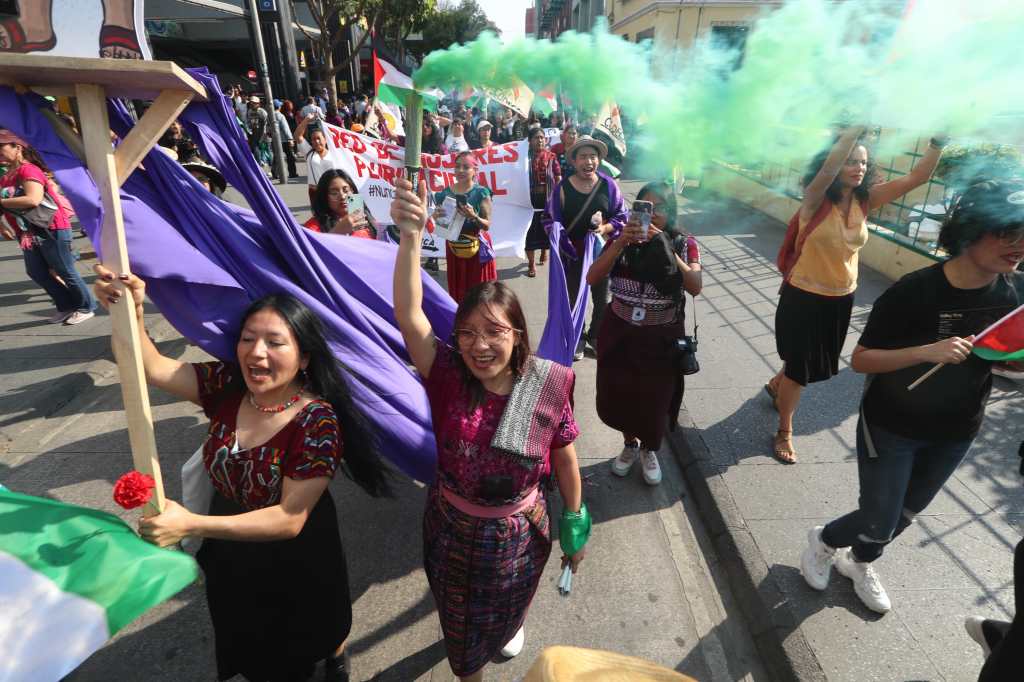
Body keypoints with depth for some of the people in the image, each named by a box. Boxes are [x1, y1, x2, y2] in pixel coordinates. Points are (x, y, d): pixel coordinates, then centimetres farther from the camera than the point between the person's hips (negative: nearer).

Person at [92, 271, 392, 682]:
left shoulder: (318, 421, -33)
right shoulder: (226, 385, -16)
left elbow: (289, 518, -32)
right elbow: (151, 367, -19)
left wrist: (191, 525, -37)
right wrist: (130, 312, -37)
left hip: (295, 560, -4)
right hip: (230, 552, 5)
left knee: (315, 633, 26)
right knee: (248, 638, 32)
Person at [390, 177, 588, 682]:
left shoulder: (546, 386, -24)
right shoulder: (447, 376, -23)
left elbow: (565, 460, -10)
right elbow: (408, 315, -39)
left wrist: (575, 525, 0)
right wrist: (411, 236, -51)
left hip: (519, 533, 0)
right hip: (451, 528, 1)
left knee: (509, 609, 32)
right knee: (459, 622, 27)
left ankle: (514, 626, 71)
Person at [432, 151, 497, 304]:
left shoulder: (481, 193, -8)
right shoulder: (445, 193, 0)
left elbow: (487, 225, -9)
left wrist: (473, 216, -28)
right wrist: (436, 215, -16)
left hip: (476, 249, -3)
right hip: (454, 249, 3)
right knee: (457, 291, 9)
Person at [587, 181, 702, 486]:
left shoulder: (684, 243, -3)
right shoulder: (621, 240, 0)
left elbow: (695, 287, -18)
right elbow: (592, 278, -14)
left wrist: (665, 247, -25)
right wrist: (621, 243, -25)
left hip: (661, 340, -1)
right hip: (620, 336, 1)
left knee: (654, 402, 9)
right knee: (618, 398, 12)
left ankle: (649, 450, 41)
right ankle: (630, 444, 44)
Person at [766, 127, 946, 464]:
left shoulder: (865, 201, -2)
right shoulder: (815, 200, -17)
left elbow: (917, 177, -7)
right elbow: (829, 166, -36)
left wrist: (939, 139, -18)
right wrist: (861, 126, -36)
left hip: (841, 298, 6)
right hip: (803, 297, -6)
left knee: (810, 361, 24)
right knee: (799, 367, 4)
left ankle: (776, 385, 55)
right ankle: (784, 432, 23)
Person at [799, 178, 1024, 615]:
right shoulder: (915, 291, -25)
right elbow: (860, 360, -22)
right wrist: (927, 351, -35)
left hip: (955, 434, 6)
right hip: (891, 428, -5)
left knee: (906, 514, 23)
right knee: (878, 525, 4)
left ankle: (859, 562, 51)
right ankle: (823, 541, 37)